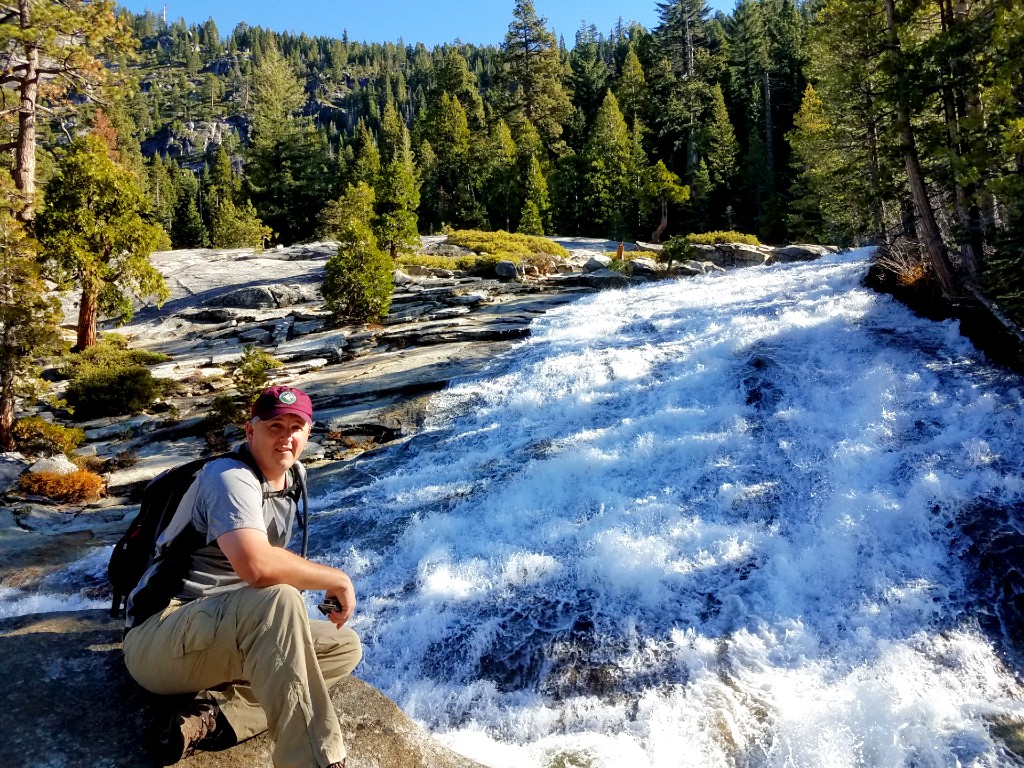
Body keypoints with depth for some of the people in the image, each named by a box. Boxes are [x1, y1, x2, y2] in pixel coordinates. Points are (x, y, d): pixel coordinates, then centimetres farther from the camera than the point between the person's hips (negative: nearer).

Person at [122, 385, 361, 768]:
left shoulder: (295, 478, 9)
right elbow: (256, 566, -36)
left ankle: (216, 716, -16)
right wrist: (338, 580, -23)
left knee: (345, 647, -1)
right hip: (159, 642, -9)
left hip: (225, 636, 9)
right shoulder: (231, 477, -18)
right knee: (277, 600, -36)